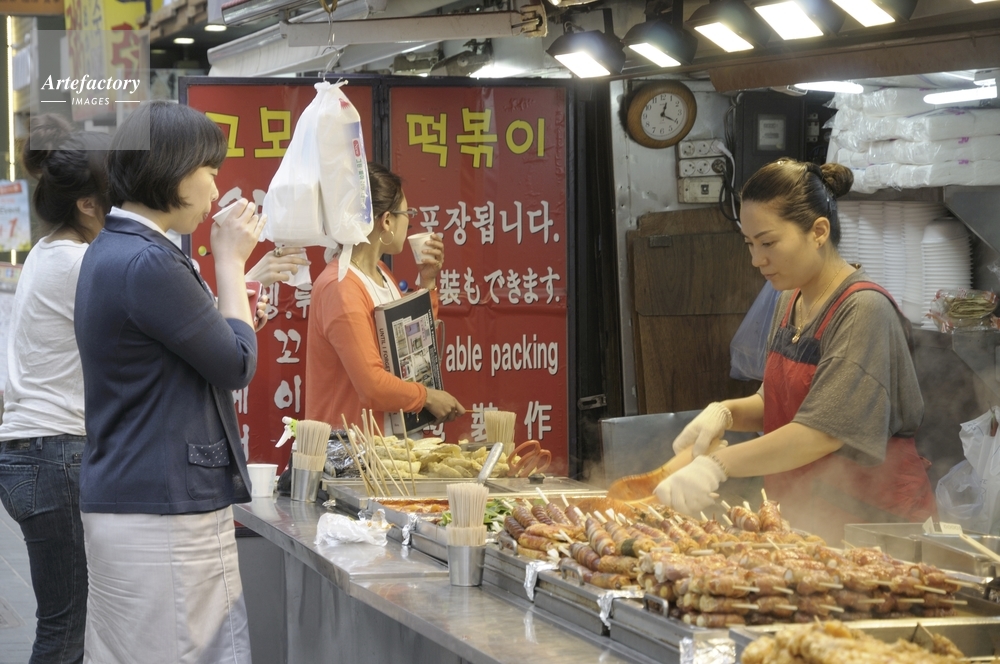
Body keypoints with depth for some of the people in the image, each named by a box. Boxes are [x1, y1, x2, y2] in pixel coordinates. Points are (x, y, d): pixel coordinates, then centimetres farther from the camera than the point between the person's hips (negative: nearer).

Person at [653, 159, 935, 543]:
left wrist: (717, 466, -27)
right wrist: (727, 413, 0)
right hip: (803, 518, 7)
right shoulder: (791, 302, 11)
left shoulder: (864, 310, -15)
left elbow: (823, 432, -23)